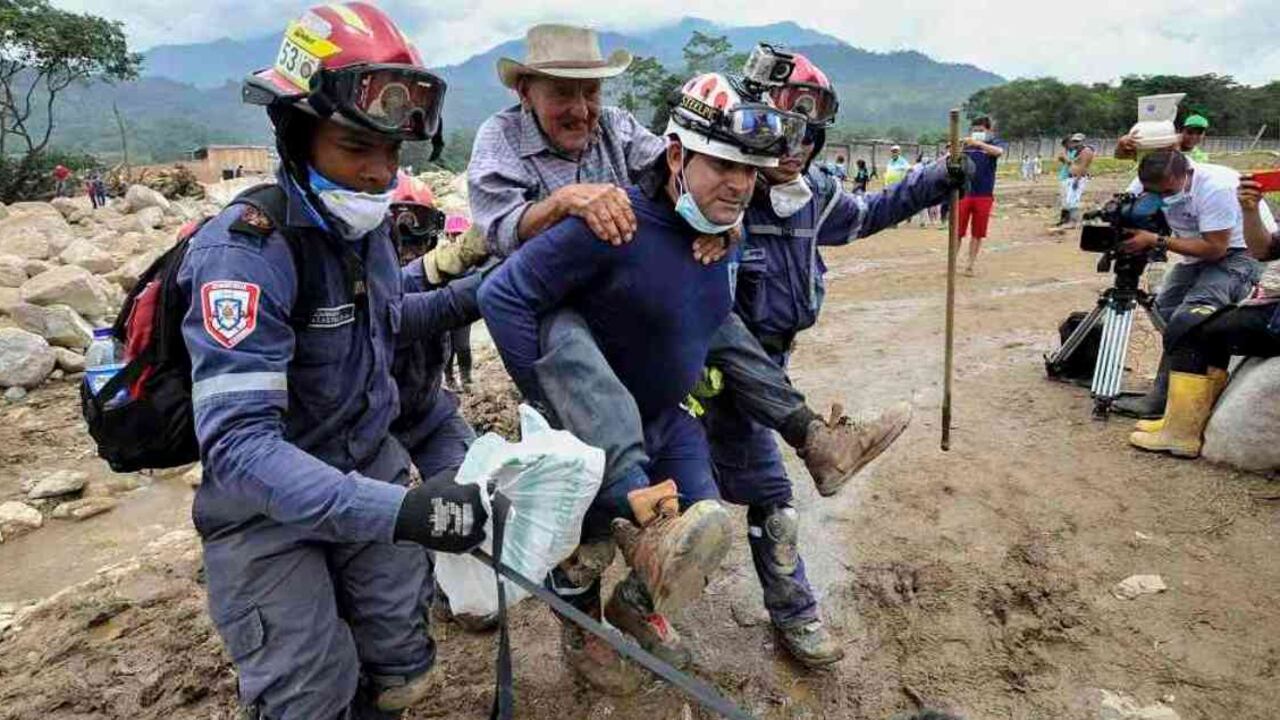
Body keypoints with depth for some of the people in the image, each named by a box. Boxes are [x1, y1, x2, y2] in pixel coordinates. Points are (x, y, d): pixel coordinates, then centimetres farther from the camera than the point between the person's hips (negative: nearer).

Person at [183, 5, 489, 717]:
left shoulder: (364, 220, -2)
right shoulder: (244, 251, -26)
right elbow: (237, 442, -34)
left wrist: (466, 298, 2)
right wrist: (399, 509, -45)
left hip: (370, 466, 6)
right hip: (266, 497, -6)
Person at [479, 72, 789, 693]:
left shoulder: (722, 230, -4)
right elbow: (503, 296, -29)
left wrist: (703, 370, 13)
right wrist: (545, 397, -25)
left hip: (670, 417, 8)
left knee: (702, 528, 14)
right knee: (588, 533, 8)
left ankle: (635, 606, 43)